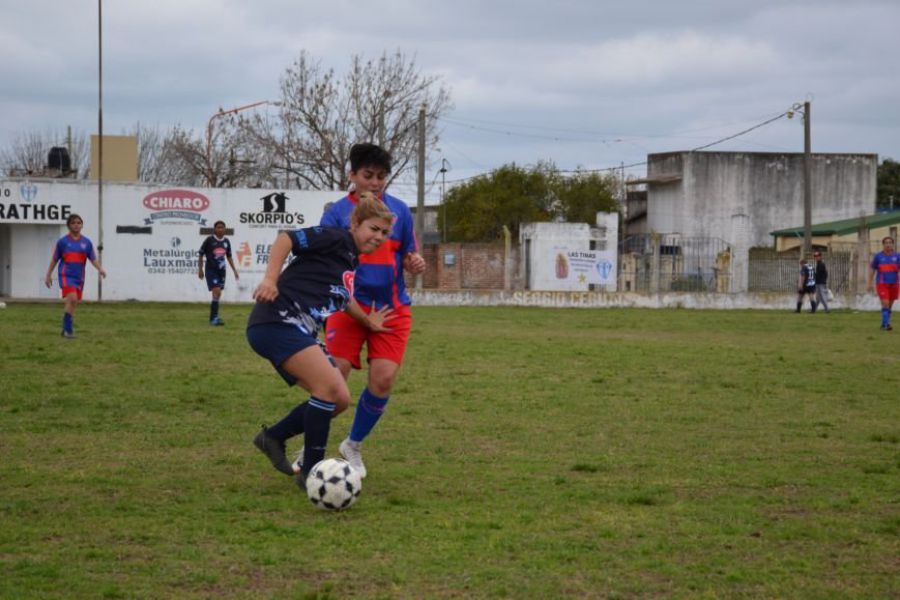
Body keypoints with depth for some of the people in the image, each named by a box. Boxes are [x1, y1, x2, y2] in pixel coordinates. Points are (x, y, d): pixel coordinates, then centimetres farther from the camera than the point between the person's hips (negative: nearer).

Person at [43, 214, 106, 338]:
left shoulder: (86, 242, 7)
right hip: (66, 275, -4)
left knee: (73, 303, 9)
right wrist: (48, 275, 9)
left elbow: (93, 259, 3)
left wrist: (100, 269, -16)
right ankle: (68, 329, -15)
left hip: (79, 277, 4)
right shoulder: (62, 241, 1)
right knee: (72, 299, -22)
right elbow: (54, 260, 8)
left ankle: (66, 329, 23)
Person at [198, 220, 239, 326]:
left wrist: (234, 270, 16)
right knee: (216, 292, -17)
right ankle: (214, 318, -15)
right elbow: (201, 255, -1)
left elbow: (229, 257, 18)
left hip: (221, 270, 6)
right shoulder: (209, 240, -7)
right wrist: (200, 269, -4)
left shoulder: (226, 241, 8)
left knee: (218, 294, 9)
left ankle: (213, 318, 18)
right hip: (211, 270, -6)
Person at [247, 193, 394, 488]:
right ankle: (310, 472, -11)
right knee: (330, 386, -21)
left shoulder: (351, 263, 21)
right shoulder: (336, 239, -6)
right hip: (277, 320, -10)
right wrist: (270, 280, -23)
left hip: (299, 332, 10)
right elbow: (287, 238, -14)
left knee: (340, 399, 5)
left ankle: (273, 437, 19)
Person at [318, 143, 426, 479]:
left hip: (392, 309, 3)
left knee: (383, 379, -10)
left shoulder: (399, 210, 5)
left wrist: (415, 263, -12)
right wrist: (365, 318, -13)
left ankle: (353, 446, 14)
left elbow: (408, 256, 14)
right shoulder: (336, 215, -4)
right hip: (349, 308, -2)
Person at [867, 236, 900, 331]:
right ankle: (886, 324, -16)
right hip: (882, 284, -3)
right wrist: (869, 284, 3)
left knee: (890, 305, 9)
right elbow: (872, 269, 7)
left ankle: (884, 324, 21)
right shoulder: (878, 256, 2)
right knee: (885, 304, -15)